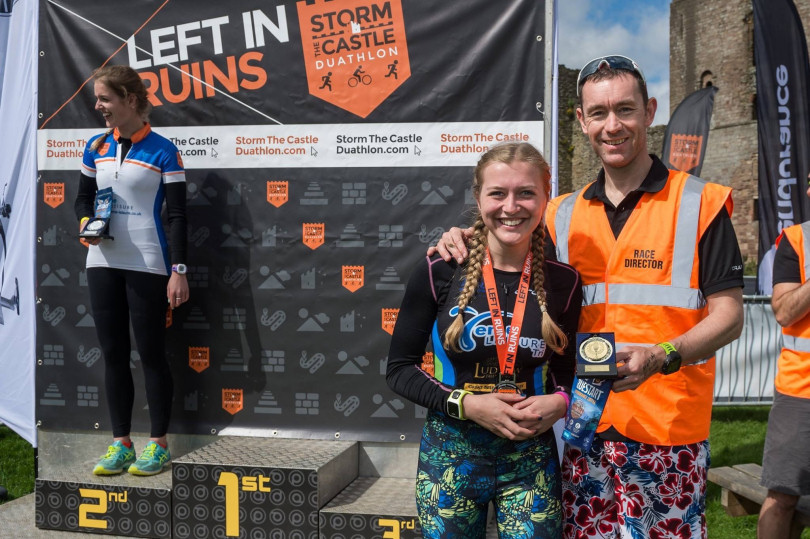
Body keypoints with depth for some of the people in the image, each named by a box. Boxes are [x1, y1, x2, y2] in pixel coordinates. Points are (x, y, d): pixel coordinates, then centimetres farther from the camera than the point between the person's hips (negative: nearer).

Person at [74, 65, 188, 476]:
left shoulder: (162, 152, -6)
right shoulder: (96, 147, 8)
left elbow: (177, 215, -8)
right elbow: (83, 197, 18)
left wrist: (178, 271, -14)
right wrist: (85, 224, -4)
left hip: (147, 266, -5)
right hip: (103, 265, 5)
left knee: (150, 354, 1)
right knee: (113, 355, 8)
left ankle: (159, 444, 13)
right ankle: (121, 444, 18)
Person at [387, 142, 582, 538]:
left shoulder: (562, 282, -2)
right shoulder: (441, 272, -9)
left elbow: (565, 369, 11)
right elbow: (399, 369, -3)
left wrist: (559, 402, -10)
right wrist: (465, 404, -16)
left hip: (531, 460, 1)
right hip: (450, 456, -1)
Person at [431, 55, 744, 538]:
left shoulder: (699, 203, 0)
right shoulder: (563, 216, 12)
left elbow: (729, 317, -3)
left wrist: (660, 357, -21)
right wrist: (468, 242, 1)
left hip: (669, 430, -3)